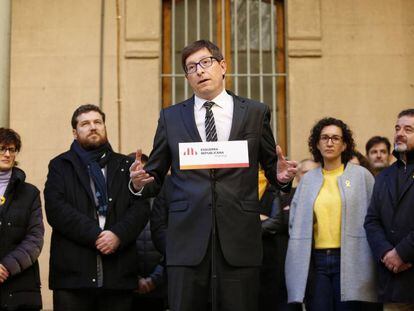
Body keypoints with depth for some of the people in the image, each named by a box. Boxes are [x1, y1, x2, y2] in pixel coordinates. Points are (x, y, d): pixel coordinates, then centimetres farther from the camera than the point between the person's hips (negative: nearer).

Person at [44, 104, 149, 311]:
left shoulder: (125, 166, 18)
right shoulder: (60, 166, 12)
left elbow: (141, 208, 6)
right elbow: (55, 209, -3)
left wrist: (119, 235, -13)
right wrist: (95, 235, -14)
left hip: (119, 272, 2)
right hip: (73, 271, -2)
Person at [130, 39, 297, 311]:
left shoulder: (255, 113, 10)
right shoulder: (171, 117, 12)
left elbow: (270, 166, 14)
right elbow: (156, 176, 13)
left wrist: (281, 176, -8)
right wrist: (140, 183, -9)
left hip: (239, 237, 0)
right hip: (187, 237, 1)